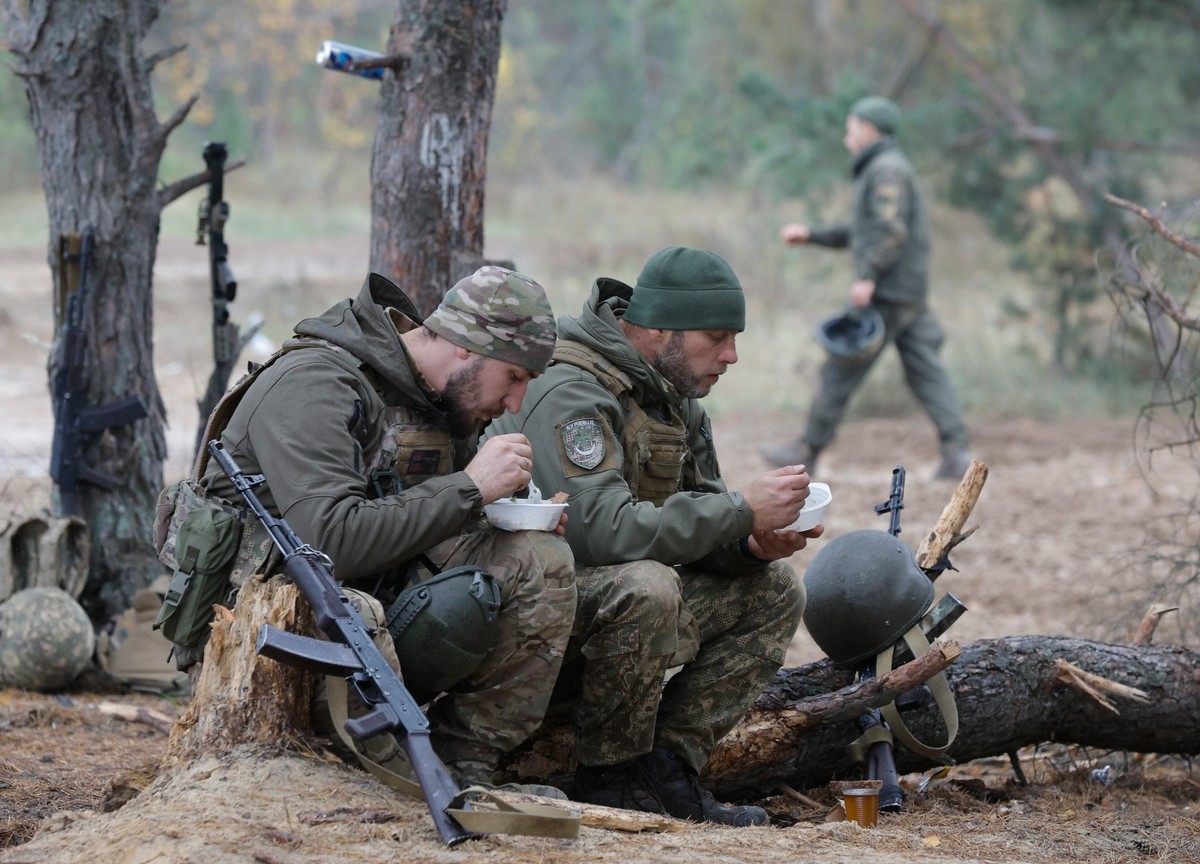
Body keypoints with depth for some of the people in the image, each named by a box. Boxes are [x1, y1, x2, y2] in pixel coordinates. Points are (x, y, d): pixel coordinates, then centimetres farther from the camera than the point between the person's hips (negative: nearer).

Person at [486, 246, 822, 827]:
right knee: (646, 587, -37)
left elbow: (695, 517, 10)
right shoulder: (569, 392, -22)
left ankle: (666, 764, -5)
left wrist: (751, 544, -14)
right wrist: (741, 511, -28)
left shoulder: (676, 398, 9)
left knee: (775, 590, 2)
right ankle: (611, 779, -16)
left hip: (622, 604, 9)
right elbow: (603, 530, -33)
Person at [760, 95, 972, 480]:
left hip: (887, 292, -10)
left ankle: (808, 450, 4)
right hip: (910, 292, 10)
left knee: (842, 368, -2)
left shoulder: (887, 170, -10)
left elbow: (892, 229, -22)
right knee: (925, 372, 3)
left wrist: (868, 276, -27)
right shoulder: (882, 170, 22)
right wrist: (811, 235, 26)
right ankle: (956, 452, -6)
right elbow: (861, 232, 30)